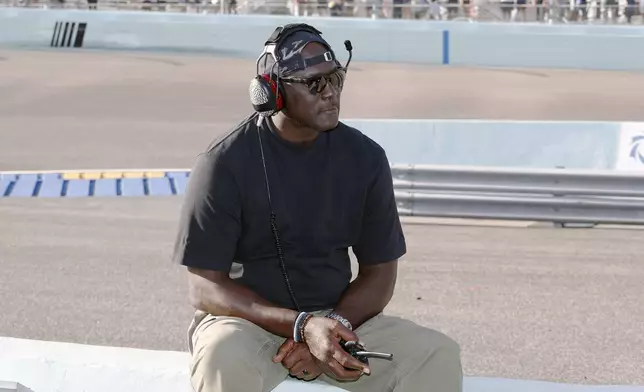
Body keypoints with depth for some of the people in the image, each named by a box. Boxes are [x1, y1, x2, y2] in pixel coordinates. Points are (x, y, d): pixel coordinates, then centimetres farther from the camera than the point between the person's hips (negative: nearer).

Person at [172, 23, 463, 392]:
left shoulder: (364, 157, 1)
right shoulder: (226, 162, -12)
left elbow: (379, 274, 6)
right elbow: (205, 287, -13)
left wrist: (330, 328, -16)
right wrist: (303, 326, -26)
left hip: (339, 316, 4)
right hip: (248, 318, -4)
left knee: (438, 355, -19)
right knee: (225, 358, -38)